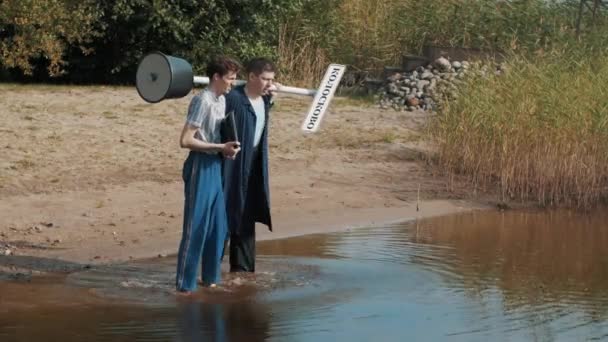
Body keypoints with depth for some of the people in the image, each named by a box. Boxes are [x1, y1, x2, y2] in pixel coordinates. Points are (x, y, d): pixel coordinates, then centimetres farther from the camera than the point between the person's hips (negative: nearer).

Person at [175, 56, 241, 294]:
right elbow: (185, 140, -20)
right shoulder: (202, 101, -16)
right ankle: (184, 283, 2)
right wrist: (220, 147, -18)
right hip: (200, 167, -8)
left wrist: (227, 148, 1)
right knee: (196, 225, -5)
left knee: (218, 225, 12)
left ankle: (210, 276, 24)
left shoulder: (222, 100, 10)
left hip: (217, 166, 8)